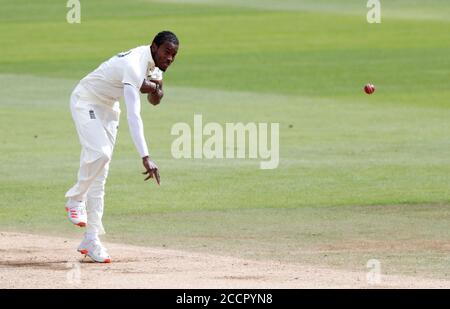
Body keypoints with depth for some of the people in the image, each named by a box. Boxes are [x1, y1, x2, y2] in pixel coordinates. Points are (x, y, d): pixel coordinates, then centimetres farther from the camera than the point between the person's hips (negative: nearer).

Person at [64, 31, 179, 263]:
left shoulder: (155, 65, -6)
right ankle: (76, 199, -6)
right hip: (86, 102, -8)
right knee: (99, 152, -31)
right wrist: (145, 157, -53)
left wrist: (155, 88, -19)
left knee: (100, 175, 4)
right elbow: (133, 116, -44)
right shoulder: (135, 66, -34)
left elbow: (155, 101, 8)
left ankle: (91, 238, 3)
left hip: (108, 107, 8)